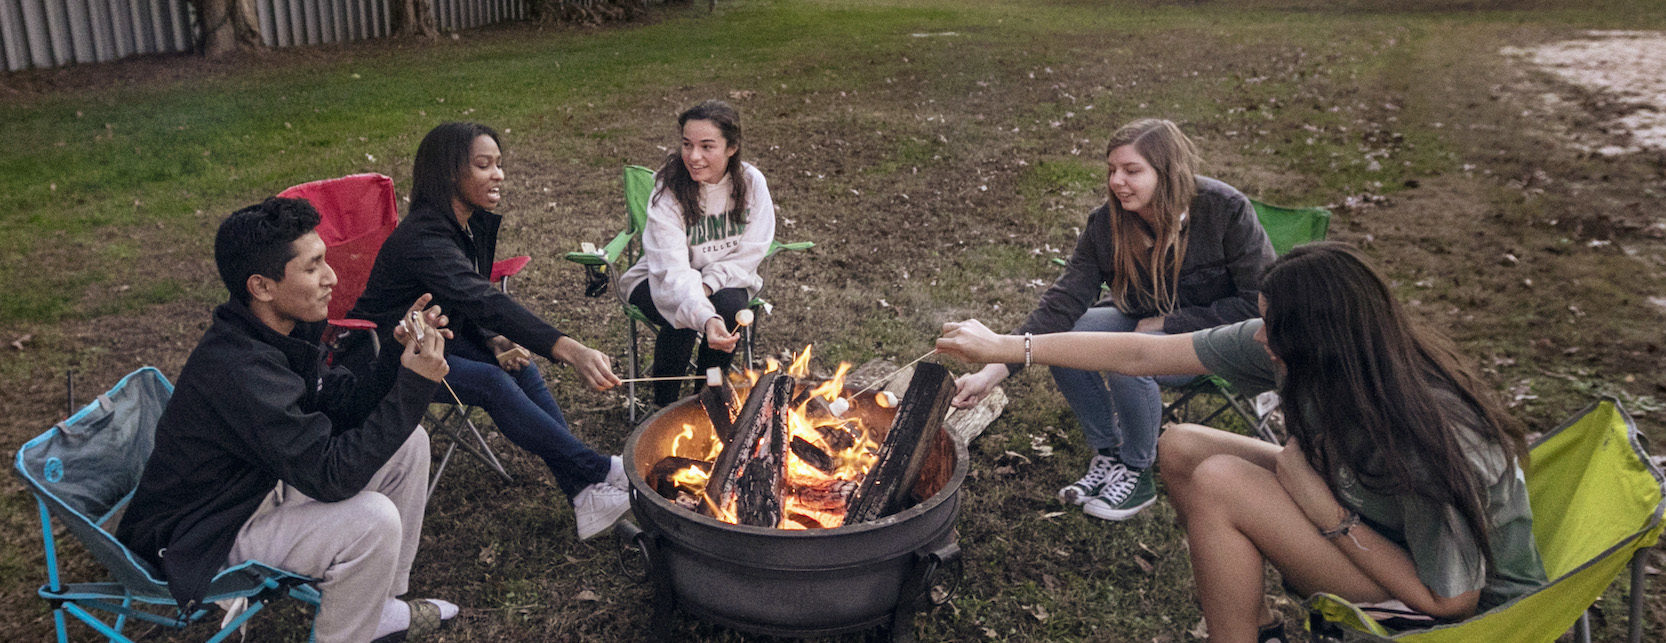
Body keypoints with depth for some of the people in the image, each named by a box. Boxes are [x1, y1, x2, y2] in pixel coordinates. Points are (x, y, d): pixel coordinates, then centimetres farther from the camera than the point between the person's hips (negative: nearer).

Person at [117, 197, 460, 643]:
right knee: (373, 519, -30)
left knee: (408, 444, 4)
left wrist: (400, 354, -16)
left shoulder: (285, 331, -4)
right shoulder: (237, 372, -33)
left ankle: (379, 605, 16)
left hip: (261, 486, 10)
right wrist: (414, 386, -30)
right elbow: (331, 476, -33)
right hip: (202, 540, -10)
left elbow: (344, 407, 0)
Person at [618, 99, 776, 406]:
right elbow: (673, 271, -35)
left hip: (725, 279, 3)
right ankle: (664, 405, -6)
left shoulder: (751, 182, -15)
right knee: (684, 318, -32)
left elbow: (750, 253, -8)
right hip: (662, 282, -2)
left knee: (731, 304, -30)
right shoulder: (669, 190, -24)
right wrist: (706, 318, -53)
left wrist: (710, 283, -25)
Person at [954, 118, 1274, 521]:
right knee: (1063, 339, -20)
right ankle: (1107, 454, 1)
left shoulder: (1226, 211, -24)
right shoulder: (1106, 224, -14)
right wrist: (993, 372, -31)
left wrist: (1169, 324, -20)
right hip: (1144, 322, 5)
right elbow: (1063, 302, -20)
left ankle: (1137, 474, -6)